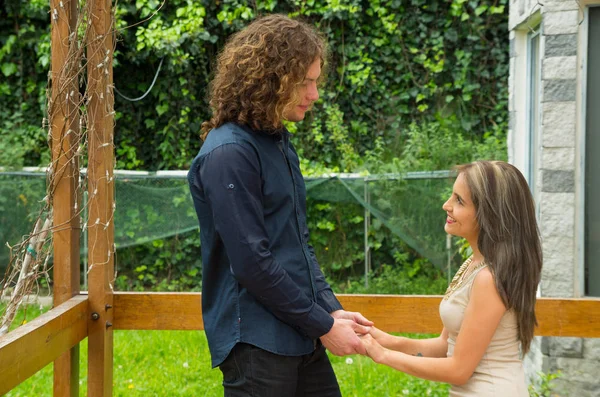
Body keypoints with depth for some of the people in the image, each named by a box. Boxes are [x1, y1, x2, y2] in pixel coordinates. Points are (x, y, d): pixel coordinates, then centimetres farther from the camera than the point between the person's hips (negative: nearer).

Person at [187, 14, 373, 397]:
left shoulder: (279, 143, 11)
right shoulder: (228, 154, -16)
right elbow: (252, 264, -20)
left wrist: (332, 309, 5)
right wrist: (322, 326, -13)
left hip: (298, 336, 8)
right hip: (256, 342, -8)